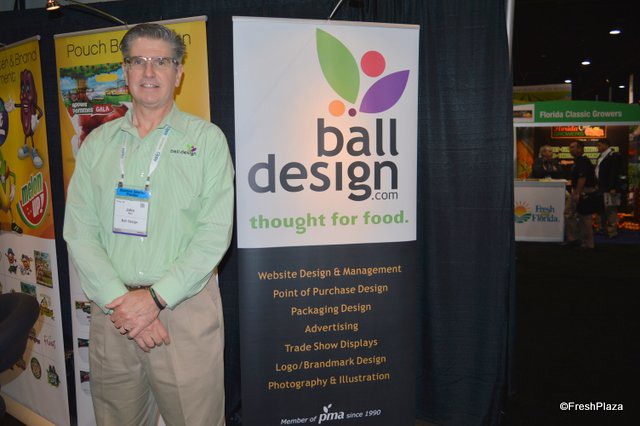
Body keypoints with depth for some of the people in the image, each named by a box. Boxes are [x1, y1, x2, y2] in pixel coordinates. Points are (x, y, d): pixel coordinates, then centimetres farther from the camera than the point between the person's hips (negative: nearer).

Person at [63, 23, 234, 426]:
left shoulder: (207, 138, -1)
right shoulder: (98, 143, 8)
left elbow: (215, 233, -9)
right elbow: (79, 231, 1)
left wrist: (157, 297, -15)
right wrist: (119, 300, -11)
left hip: (186, 306, -2)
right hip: (111, 312, 3)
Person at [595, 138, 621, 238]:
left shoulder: (614, 155, -12)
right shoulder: (601, 156, 15)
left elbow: (615, 173, -17)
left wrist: (613, 188, -20)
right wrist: (597, 185, 17)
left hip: (610, 188, -9)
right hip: (601, 188, 9)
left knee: (611, 209, -7)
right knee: (602, 209, 15)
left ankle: (612, 231, -3)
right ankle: (603, 229, 24)